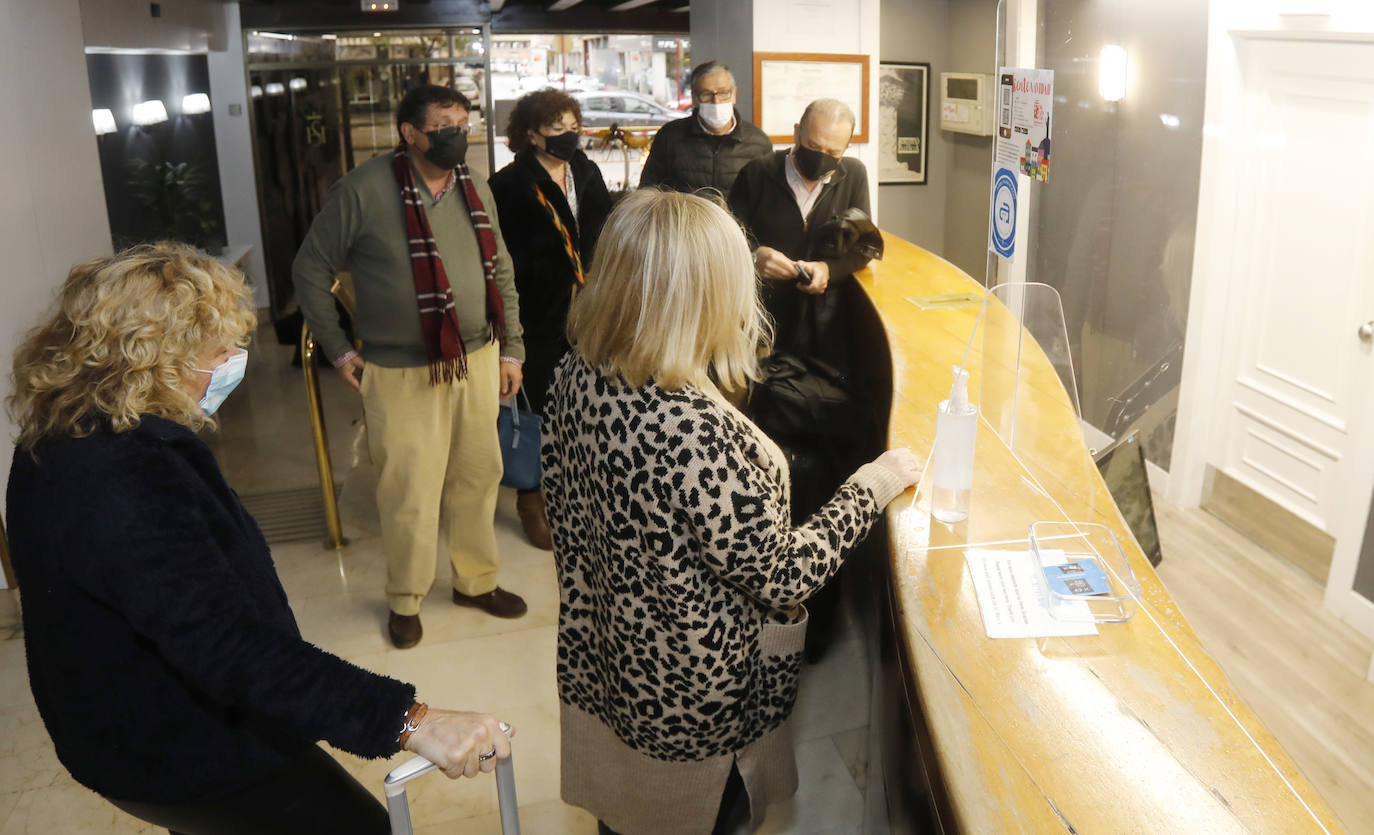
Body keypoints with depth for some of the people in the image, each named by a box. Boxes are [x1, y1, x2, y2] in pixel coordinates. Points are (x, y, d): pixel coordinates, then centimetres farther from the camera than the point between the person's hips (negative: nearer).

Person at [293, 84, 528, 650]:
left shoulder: (476, 188, 6)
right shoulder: (365, 190, -12)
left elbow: (501, 273, 13)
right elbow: (310, 270, -4)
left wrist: (510, 349, 11)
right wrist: (338, 350, -3)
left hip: (476, 360, 5)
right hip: (401, 371, -5)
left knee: (478, 476, 14)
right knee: (410, 494, 2)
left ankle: (476, 580, 34)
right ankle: (405, 599, 25)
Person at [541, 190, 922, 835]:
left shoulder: (577, 376, -13)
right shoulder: (698, 434, -37)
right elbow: (783, 578, -24)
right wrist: (870, 488, -11)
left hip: (597, 668, 7)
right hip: (693, 707, -6)